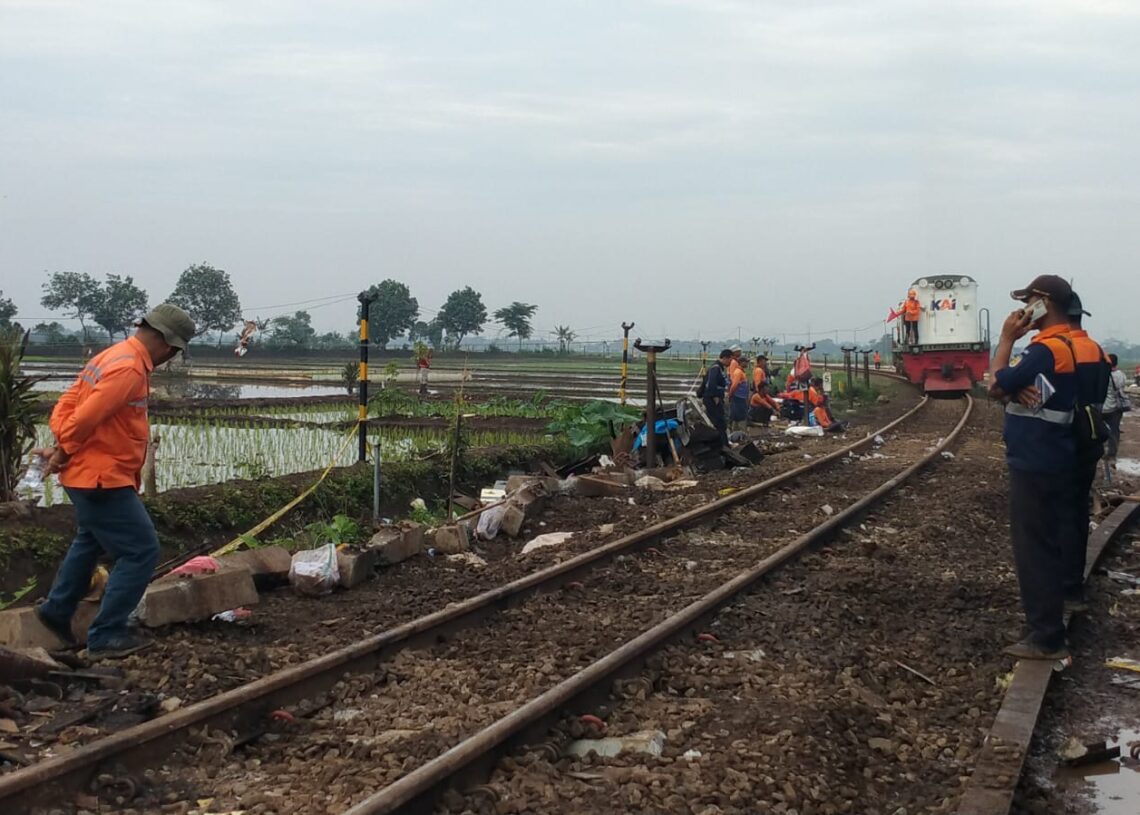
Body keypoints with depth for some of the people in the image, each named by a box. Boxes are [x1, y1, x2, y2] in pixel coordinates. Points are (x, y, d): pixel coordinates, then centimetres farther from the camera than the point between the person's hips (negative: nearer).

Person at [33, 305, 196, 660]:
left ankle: (57, 609, 44)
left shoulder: (111, 357, 13)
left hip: (88, 475, 11)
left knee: (90, 541, 30)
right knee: (141, 551, -5)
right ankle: (106, 636, -1)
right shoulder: (129, 368, -21)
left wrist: (62, 447, 0)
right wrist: (64, 451, -11)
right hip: (102, 479, -11)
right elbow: (87, 416, -26)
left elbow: (68, 403, 12)